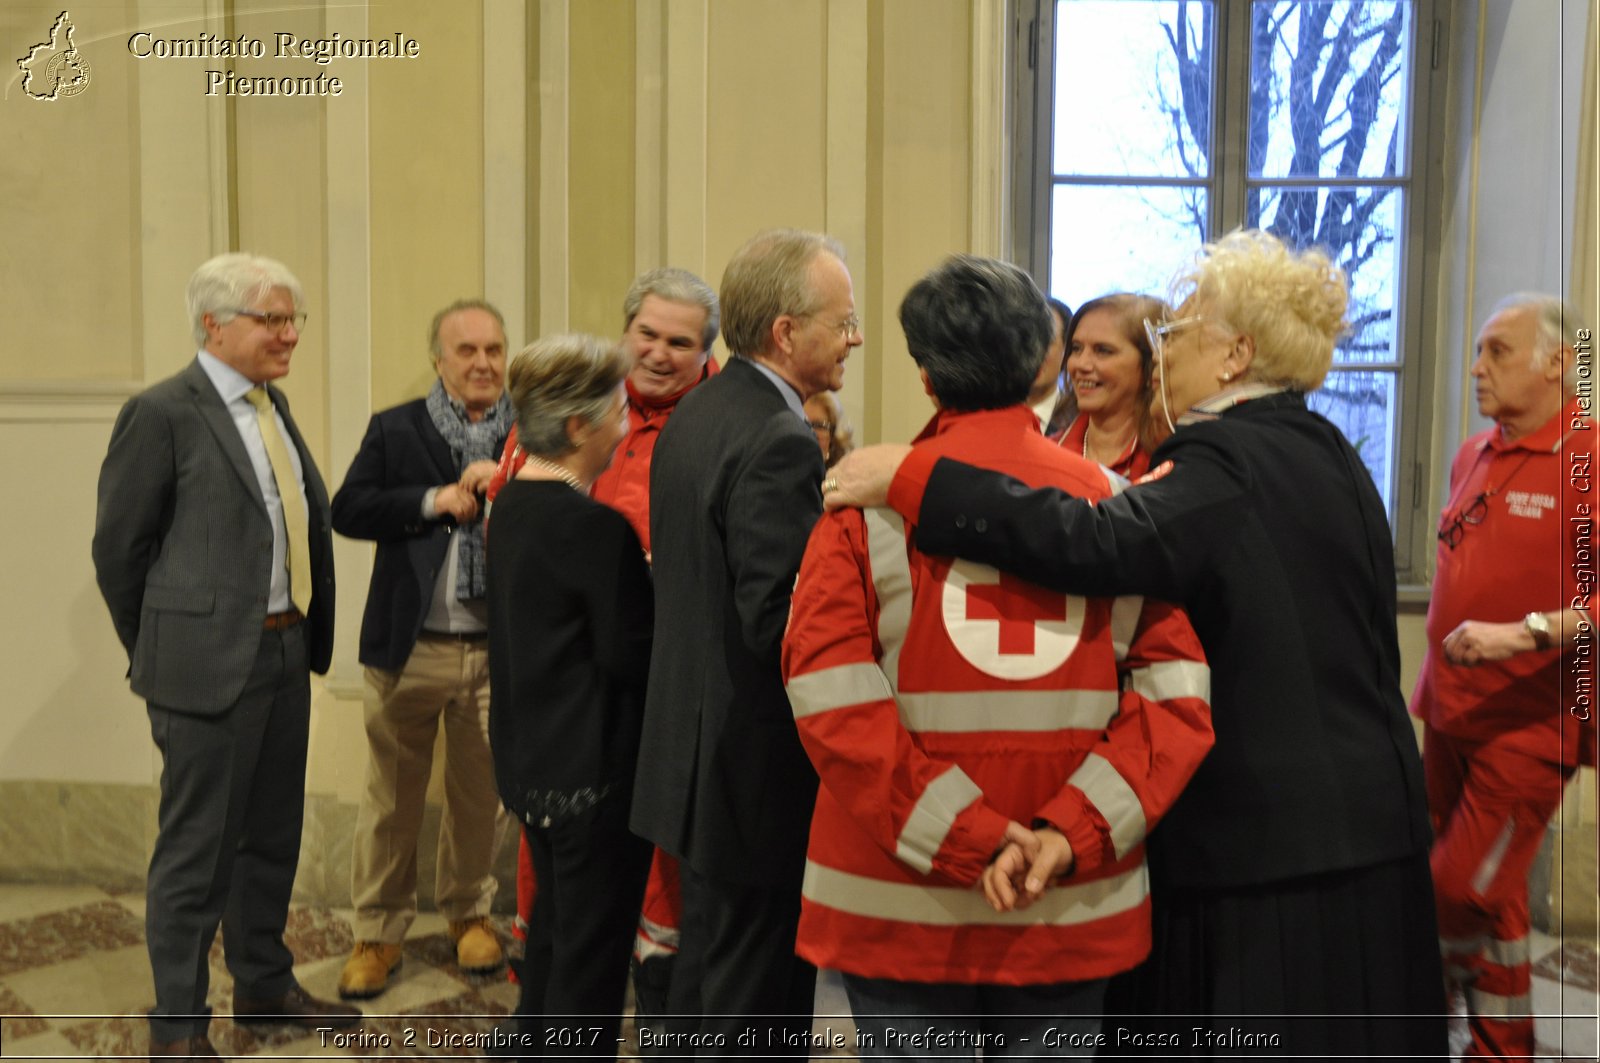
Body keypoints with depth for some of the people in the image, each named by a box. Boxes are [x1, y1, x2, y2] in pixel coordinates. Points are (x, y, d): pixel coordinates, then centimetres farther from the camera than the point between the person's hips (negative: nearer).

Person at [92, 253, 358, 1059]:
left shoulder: (273, 405, 12)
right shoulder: (161, 414, -12)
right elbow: (118, 548, -7)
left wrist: (307, 635, 13)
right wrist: (158, 654, 2)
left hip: (287, 652, 8)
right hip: (210, 661, -7)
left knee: (272, 836, 18)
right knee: (196, 848, 3)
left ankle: (264, 985, 34)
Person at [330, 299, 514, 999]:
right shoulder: (394, 429, 5)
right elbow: (347, 511, -4)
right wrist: (433, 501, -13)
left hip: (497, 651, 0)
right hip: (410, 646, 0)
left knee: (482, 796, 14)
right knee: (392, 798, 9)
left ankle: (469, 913, 34)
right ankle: (378, 933, 24)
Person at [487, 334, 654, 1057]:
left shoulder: (514, 502, 5)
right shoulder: (594, 525, -23)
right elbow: (631, 657, -21)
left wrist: (640, 574, 4)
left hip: (530, 759, 9)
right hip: (595, 772, -9)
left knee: (555, 926, 25)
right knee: (595, 949, 6)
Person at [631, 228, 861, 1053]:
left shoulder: (690, 417, 9)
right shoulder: (779, 443, -21)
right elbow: (779, 622, -25)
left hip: (695, 745, 10)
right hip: (762, 764, -9)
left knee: (708, 963, 22)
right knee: (757, 998, 4)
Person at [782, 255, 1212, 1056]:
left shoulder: (870, 500, -5)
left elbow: (828, 693, -14)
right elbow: (1175, 694, -5)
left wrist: (958, 833, -14)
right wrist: (1075, 831, -10)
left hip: (903, 898, -1)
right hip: (1073, 909, 2)